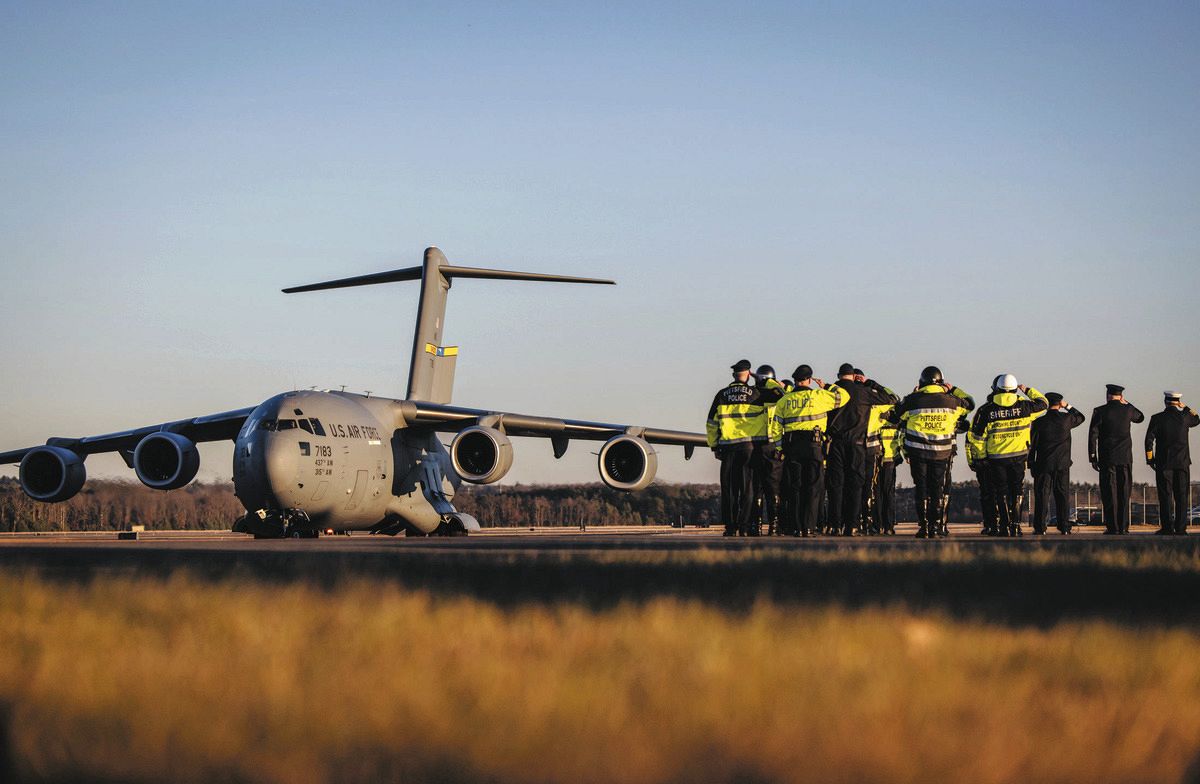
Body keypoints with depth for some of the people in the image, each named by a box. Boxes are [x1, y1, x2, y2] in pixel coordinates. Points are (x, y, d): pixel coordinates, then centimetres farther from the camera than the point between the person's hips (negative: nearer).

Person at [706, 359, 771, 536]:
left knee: (729, 488, 6)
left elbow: (711, 424, 9)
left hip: (728, 446, 2)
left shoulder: (722, 395, 6)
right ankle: (744, 527, -3)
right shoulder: (756, 394, -1)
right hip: (750, 445, -2)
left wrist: (714, 446, 16)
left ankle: (730, 527, 4)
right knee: (748, 487, 1)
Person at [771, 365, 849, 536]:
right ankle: (808, 526, -4)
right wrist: (826, 386, 21)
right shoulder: (818, 396, 0)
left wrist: (782, 447, 13)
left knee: (793, 488, 6)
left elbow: (776, 428, 7)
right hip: (813, 445, -2)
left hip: (791, 446, 2)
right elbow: (843, 397, 9)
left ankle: (796, 527, 2)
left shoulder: (784, 401, 9)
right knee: (812, 488, 2)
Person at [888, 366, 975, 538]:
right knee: (939, 489, 9)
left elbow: (893, 417, 6)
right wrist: (953, 389, 24)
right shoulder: (951, 400, 0)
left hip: (918, 452, -1)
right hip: (942, 453, 1)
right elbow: (970, 404, 17)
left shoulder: (912, 400, -5)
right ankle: (937, 526, 6)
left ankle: (923, 526, 0)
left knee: (921, 488, 6)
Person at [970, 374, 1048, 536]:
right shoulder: (1023, 406, -4)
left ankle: (1005, 525, 5)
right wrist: (1028, 390, 26)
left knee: (1001, 492, 8)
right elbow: (1043, 403, 14)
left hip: (996, 457, 0)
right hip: (1018, 456, 0)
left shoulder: (986, 410, -5)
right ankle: (1016, 524, 7)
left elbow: (978, 436, -2)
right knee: (1017, 491, 11)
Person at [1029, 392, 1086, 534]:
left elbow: (1032, 444, -3)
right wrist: (1068, 406, 12)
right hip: (1062, 464, 2)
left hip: (1043, 464, -2)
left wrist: (1031, 464, 5)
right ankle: (1064, 527, 5)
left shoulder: (1039, 422, -6)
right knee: (1062, 496, 7)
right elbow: (1081, 417, 19)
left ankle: (1040, 527, -2)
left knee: (1042, 496, 1)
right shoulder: (1066, 419, -3)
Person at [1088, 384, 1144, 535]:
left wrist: (1093, 458, 0)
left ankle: (1113, 527, -4)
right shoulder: (1127, 410, 2)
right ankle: (1123, 527, 5)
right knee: (1124, 493, 6)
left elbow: (1093, 435, -6)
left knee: (1109, 494, -1)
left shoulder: (1100, 412, -5)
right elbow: (1140, 417, 26)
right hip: (1125, 458, 2)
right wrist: (1126, 403, 20)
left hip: (1107, 458, -2)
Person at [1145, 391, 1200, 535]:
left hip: (1164, 463, -1)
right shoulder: (1184, 417, -1)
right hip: (1182, 462, 1)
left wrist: (1150, 459, 3)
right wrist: (1184, 407, 14)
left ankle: (1167, 527, -4)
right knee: (1182, 496, 3)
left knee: (1165, 495, 0)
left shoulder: (1157, 418, -5)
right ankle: (1181, 527, 0)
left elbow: (1149, 440, -6)